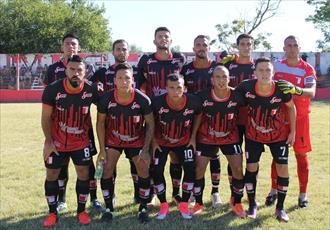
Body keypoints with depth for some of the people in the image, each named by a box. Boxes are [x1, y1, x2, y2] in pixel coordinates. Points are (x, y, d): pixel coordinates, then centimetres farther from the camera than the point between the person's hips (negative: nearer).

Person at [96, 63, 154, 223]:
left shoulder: (143, 99, -25)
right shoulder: (106, 99, -23)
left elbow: (150, 124, -12)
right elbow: (100, 123, -8)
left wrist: (146, 149, -14)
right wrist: (102, 149, -9)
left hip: (137, 140, 0)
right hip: (113, 139, 0)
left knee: (144, 171, -3)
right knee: (107, 171, -6)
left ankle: (143, 208, 15)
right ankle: (109, 208, 12)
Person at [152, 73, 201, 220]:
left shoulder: (193, 102, -25)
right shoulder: (158, 102, -29)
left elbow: (198, 115, -1)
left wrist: (193, 137, -2)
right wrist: (153, 141, -8)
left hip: (184, 142, 1)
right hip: (161, 142, -1)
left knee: (190, 170, -9)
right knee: (157, 172, -8)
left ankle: (184, 205, 9)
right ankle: (163, 205, 12)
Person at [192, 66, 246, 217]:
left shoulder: (237, 96, -18)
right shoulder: (203, 96, -20)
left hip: (230, 137, 1)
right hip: (206, 138, 0)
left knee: (238, 169, -4)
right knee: (199, 169, -2)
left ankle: (237, 204, 17)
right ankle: (198, 204, 17)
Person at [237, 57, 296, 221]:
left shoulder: (281, 89, -23)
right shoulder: (246, 87, -24)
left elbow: (291, 107, -4)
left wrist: (293, 131, -2)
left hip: (279, 135, 0)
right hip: (253, 135, 0)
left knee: (282, 167, -2)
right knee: (251, 167, 1)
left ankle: (280, 207, 15)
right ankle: (252, 205, 20)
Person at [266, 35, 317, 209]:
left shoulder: (307, 69, -5)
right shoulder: (277, 66, 4)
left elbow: (311, 92, -19)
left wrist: (296, 89, -39)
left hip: (300, 117, -2)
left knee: (301, 155, 3)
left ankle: (303, 194, 15)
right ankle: (274, 190, 19)